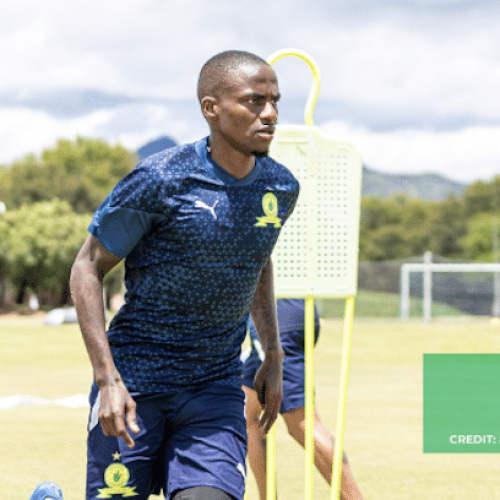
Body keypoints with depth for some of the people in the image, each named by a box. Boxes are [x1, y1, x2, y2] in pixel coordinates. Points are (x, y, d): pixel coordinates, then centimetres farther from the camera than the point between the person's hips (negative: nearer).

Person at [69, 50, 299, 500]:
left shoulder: (281, 189, 1)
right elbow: (88, 268, -8)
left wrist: (273, 355, 17)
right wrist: (107, 379, -16)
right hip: (135, 382, -3)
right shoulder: (158, 181, -15)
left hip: (216, 389, 4)